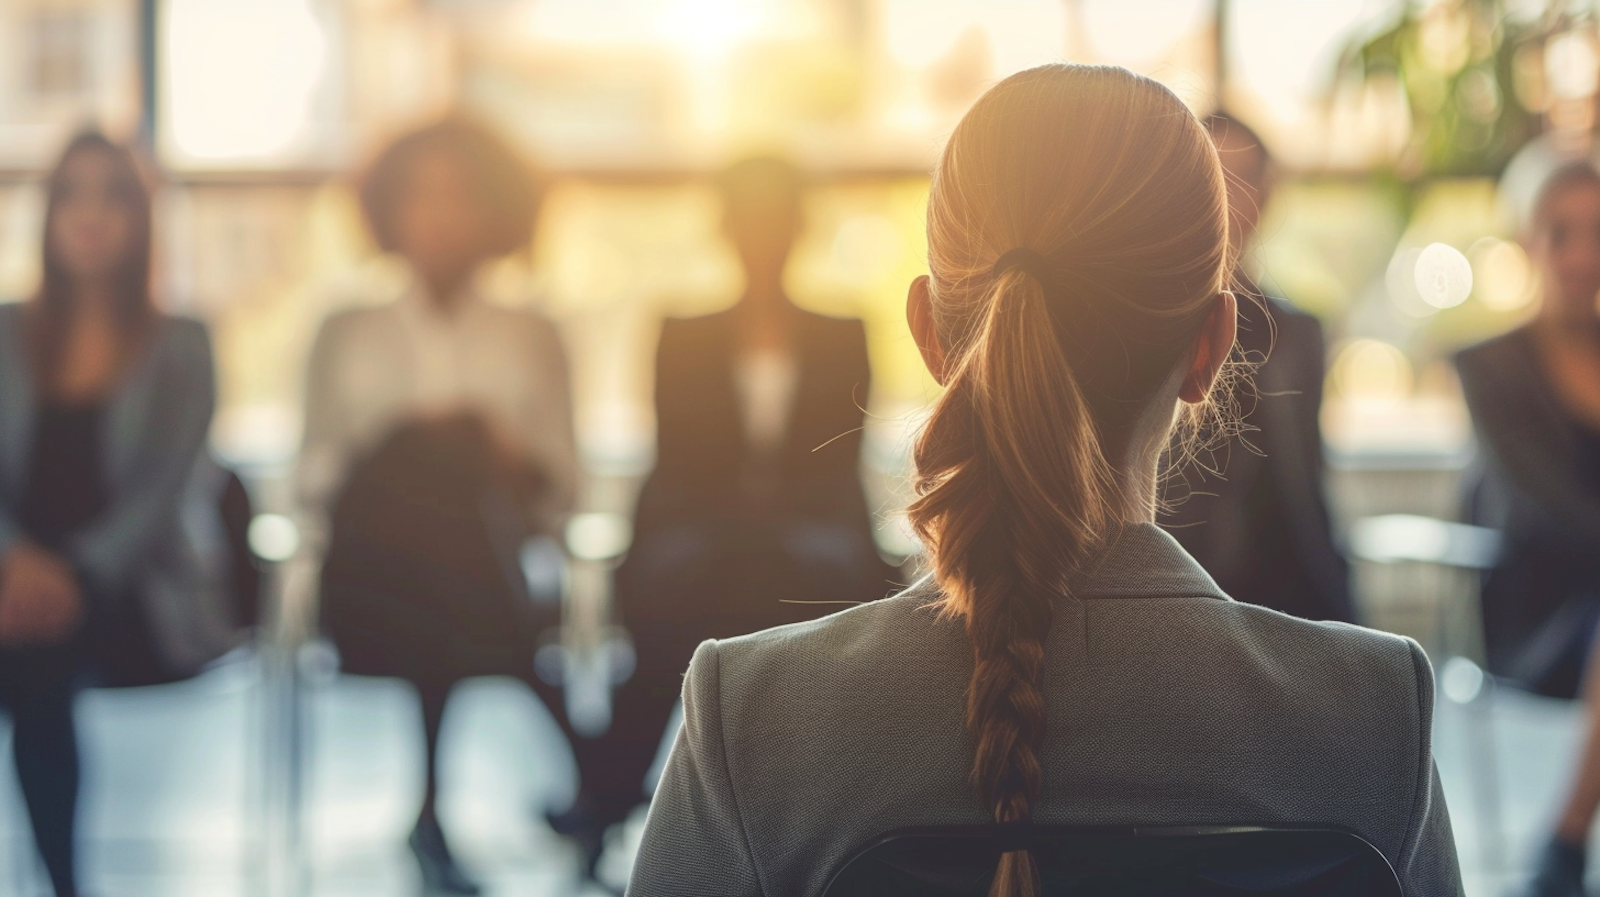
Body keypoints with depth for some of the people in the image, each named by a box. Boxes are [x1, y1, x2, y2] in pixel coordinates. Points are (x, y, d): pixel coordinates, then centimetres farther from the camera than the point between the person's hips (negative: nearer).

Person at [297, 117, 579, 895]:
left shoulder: (531, 340, 19)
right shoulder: (348, 336, 19)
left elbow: (560, 493, 11)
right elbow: (311, 482, 10)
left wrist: (520, 468, -9)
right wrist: (373, 469, -9)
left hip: (487, 577, 0)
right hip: (376, 588, 0)